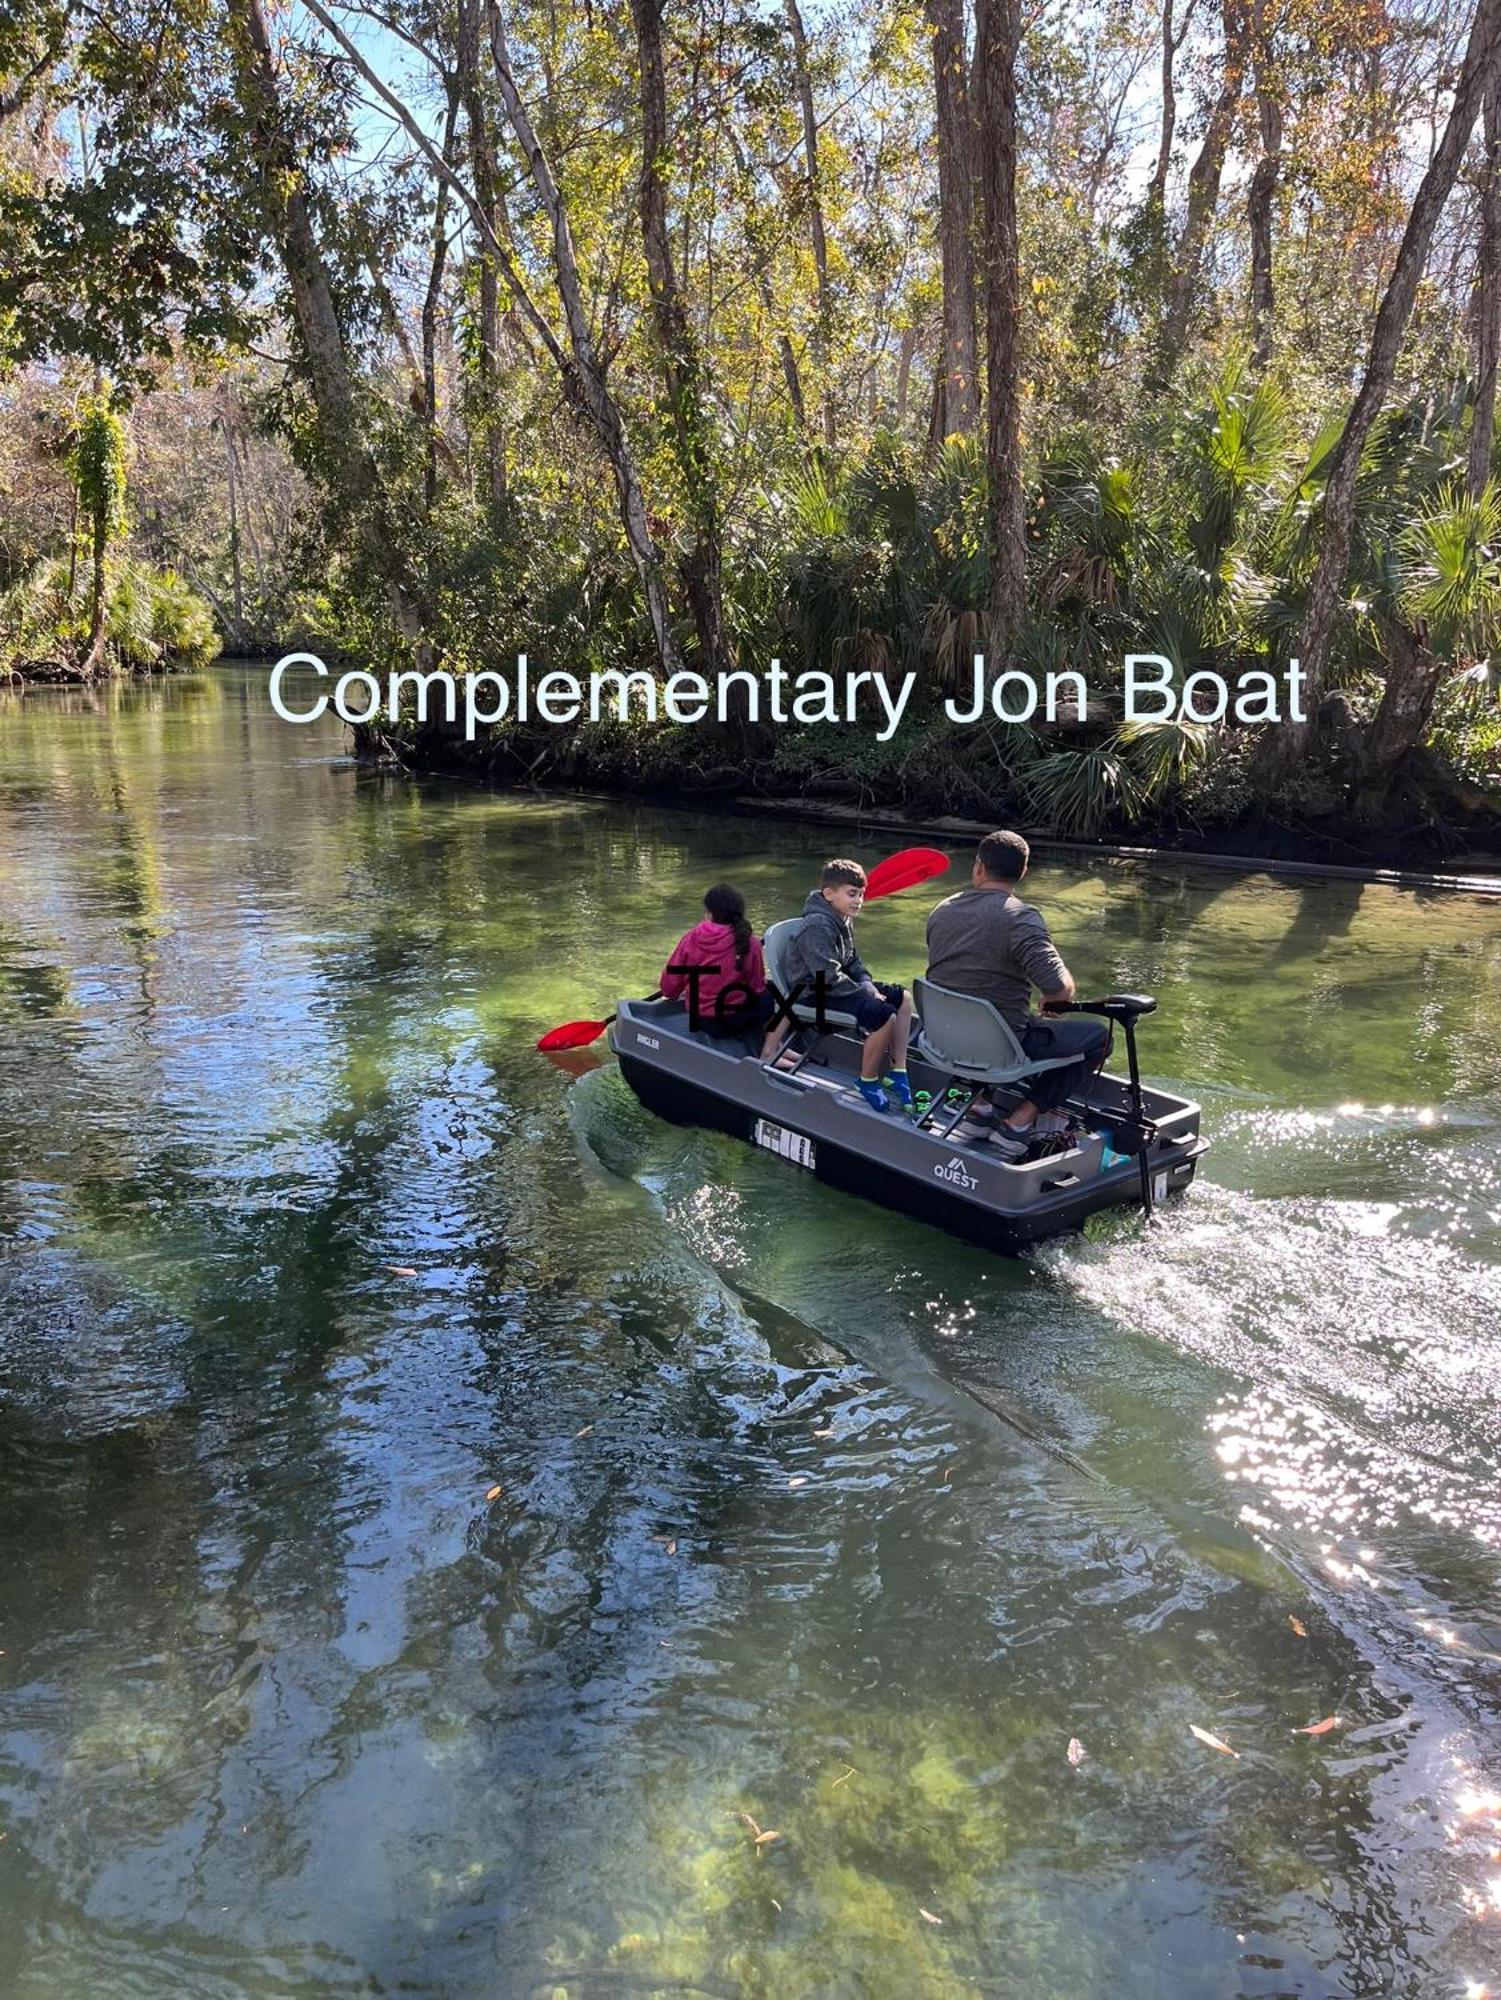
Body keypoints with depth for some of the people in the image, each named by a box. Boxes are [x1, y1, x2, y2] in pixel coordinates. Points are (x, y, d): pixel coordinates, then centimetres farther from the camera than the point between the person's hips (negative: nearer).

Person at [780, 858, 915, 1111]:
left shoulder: (843, 920, 9)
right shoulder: (818, 926, -23)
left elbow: (853, 962, 19)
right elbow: (830, 978, -27)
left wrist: (868, 985, 0)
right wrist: (865, 992, -19)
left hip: (835, 986, 11)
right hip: (814, 994, -11)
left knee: (903, 998, 7)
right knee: (884, 1015, -26)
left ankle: (898, 1074, 9)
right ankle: (868, 1082, -8)